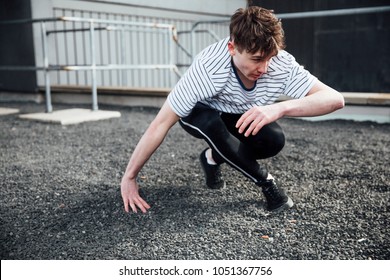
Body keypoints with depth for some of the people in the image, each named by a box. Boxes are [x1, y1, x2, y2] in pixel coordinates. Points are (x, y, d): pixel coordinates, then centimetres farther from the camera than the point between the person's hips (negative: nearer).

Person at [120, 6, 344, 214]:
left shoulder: (282, 65, -30)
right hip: (200, 112, -2)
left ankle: (214, 157, 2)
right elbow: (162, 124, -34)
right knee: (212, 124, -37)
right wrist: (129, 178, -31)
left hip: (244, 116, 3)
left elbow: (335, 99, -35)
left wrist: (280, 108, -53)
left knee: (274, 140, -26)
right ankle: (265, 181, -14)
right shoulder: (208, 69, -38)